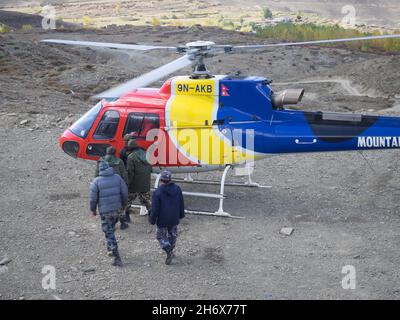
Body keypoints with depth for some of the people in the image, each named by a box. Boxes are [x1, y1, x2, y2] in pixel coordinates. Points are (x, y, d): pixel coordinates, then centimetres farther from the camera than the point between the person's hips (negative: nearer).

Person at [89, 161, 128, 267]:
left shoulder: (97, 181, -11)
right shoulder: (117, 177, -2)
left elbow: (93, 198, -9)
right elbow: (124, 192, 2)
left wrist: (93, 209, 7)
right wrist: (123, 204, 18)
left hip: (104, 211, -4)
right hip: (116, 209, 4)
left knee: (109, 233, 2)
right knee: (111, 229, 26)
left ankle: (117, 257, 0)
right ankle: (110, 247, 40)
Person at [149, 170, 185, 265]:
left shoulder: (158, 192, -21)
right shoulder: (177, 189, -5)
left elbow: (154, 209, -17)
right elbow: (181, 204, 6)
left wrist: (152, 220, -4)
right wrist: (181, 214, 21)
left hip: (162, 220, -4)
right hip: (174, 219, 4)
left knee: (161, 236, 12)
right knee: (172, 235, 22)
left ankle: (169, 251, -5)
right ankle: (170, 250, 35)